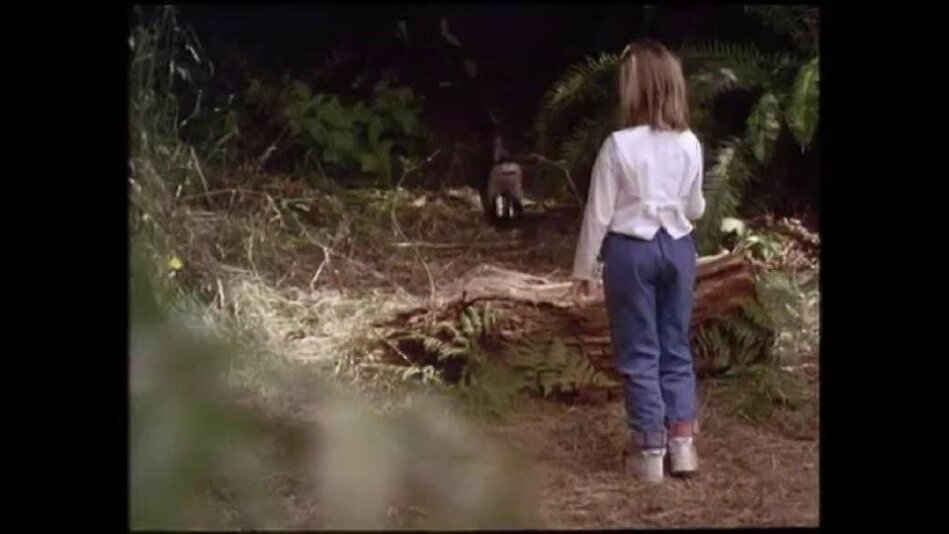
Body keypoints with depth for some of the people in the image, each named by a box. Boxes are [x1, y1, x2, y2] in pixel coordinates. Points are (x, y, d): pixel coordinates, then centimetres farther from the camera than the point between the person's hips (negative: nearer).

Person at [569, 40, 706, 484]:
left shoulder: (619, 145, -15)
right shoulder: (690, 144, -2)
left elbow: (598, 214, -9)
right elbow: (696, 209, 9)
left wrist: (584, 268, 1)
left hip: (631, 250, -4)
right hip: (678, 248, 4)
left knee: (639, 352, 6)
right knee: (676, 347, 14)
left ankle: (651, 452, 10)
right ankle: (682, 443, 15)